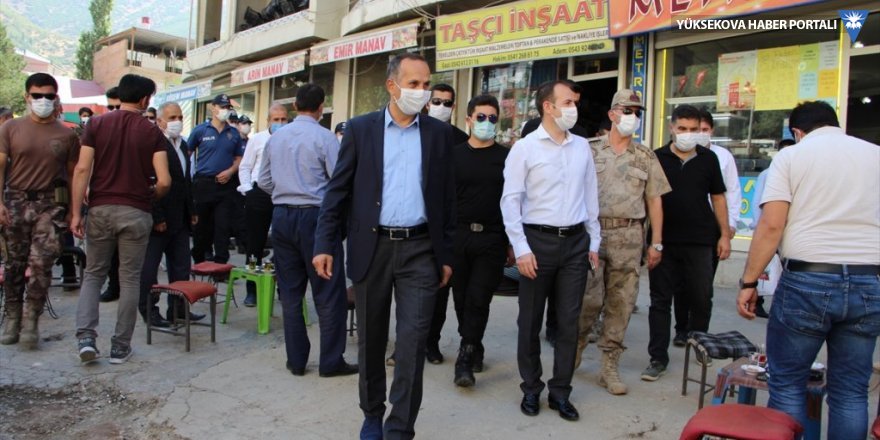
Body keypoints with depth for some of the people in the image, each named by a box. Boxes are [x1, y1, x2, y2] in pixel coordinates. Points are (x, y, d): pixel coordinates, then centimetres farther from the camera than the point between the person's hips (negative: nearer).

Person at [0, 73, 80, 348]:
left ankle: (31, 321, 3)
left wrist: (73, 212, 0)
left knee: (41, 263, -9)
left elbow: (73, 175, 5)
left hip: (50, 204, -1)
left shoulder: (66, 135, 3)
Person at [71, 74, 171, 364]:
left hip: (100, 209, 2)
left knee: (93, 274, 16)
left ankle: (86, 336, 3)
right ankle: (120, 346, 12)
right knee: (130, 279, 8)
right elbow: (164, 181, -11)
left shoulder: (96, 124, 2)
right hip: (135, 212, -2)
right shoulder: (152, 132, -2)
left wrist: (76, 212, -2)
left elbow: (82, 169, -5)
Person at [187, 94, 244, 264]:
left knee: (223, 226, -2)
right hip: (203, 183, -1)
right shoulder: (200, 130, 2)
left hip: (226, 185, 1)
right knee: (201, 225, 8)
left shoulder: (234, 133, 8)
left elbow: (239, 158, 12)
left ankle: (221, 263, 2)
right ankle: (198, 261, 24)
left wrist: (230, 171, -5)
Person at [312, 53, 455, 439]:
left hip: (419, 249, 0)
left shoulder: (439, 133, 6)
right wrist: (324, 244, -5)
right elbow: (338, 190, 2)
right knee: (371, 339, 12)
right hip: (371, 248, 0)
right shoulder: (360, 128, 3)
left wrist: (446, 255, 5)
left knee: (412, 341, -4)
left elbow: (447, 198, 7)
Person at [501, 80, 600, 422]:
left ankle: (560, 392, 22)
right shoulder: (524, 147, -5)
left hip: (576, 242, 4)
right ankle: (531, 388, 25)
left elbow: (591, 197, 13)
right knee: (530, 320, 8)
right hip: (538, 240, -3)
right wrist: (521, 248, -14)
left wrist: (594, 243, 11)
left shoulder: (582, 147, 9)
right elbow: (510, 200, -8)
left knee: (569, 321, 8)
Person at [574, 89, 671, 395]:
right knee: (588, 299, -4)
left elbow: (655, 200, 10)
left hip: (629, 237, 2)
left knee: (621, 303, 4)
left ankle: (609, 367, 14)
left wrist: (656, 243, 5)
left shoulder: (646, 157, 11)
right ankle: (574, 351, 20)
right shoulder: (590, 151, 5)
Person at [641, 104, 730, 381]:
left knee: (701, 298, 10)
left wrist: (724, 234, 5)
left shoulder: (708, 158, 6)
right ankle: (658, 358, 11)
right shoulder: (657, 158, 1)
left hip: (700, 241, 1)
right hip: (664, 241, -1)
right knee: (660, 299, 4)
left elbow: (718, 197, 11)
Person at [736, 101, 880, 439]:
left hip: (807, 279, -4)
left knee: (787, 385, 8)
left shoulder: (791, 156, 1)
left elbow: (771, 225, -9)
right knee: (851, 392, 12)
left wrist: (748, 282, -5)